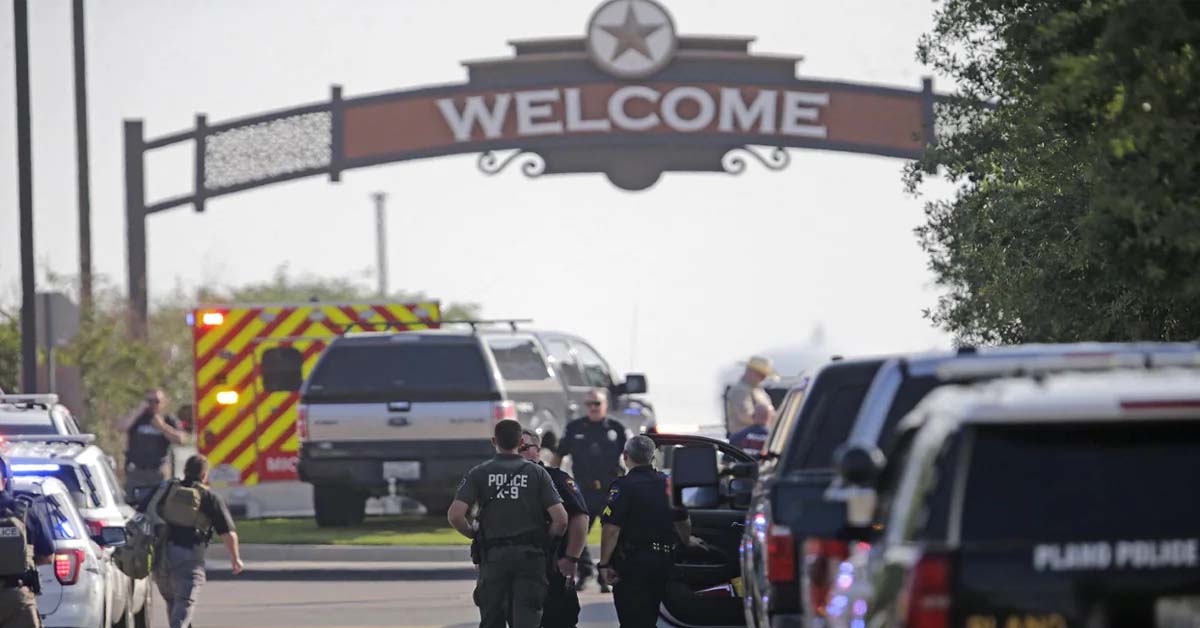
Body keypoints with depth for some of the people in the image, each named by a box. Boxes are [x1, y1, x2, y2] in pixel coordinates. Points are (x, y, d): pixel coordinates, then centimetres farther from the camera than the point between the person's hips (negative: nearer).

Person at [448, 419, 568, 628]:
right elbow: (560, 518, -6)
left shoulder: (479, 474, 2)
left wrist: (473, 533, 9)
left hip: (494, 556, 0)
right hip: (530, 556, 0)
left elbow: (455, 515, -9)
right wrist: (547, 540, 12)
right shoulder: (537, 473, 2)